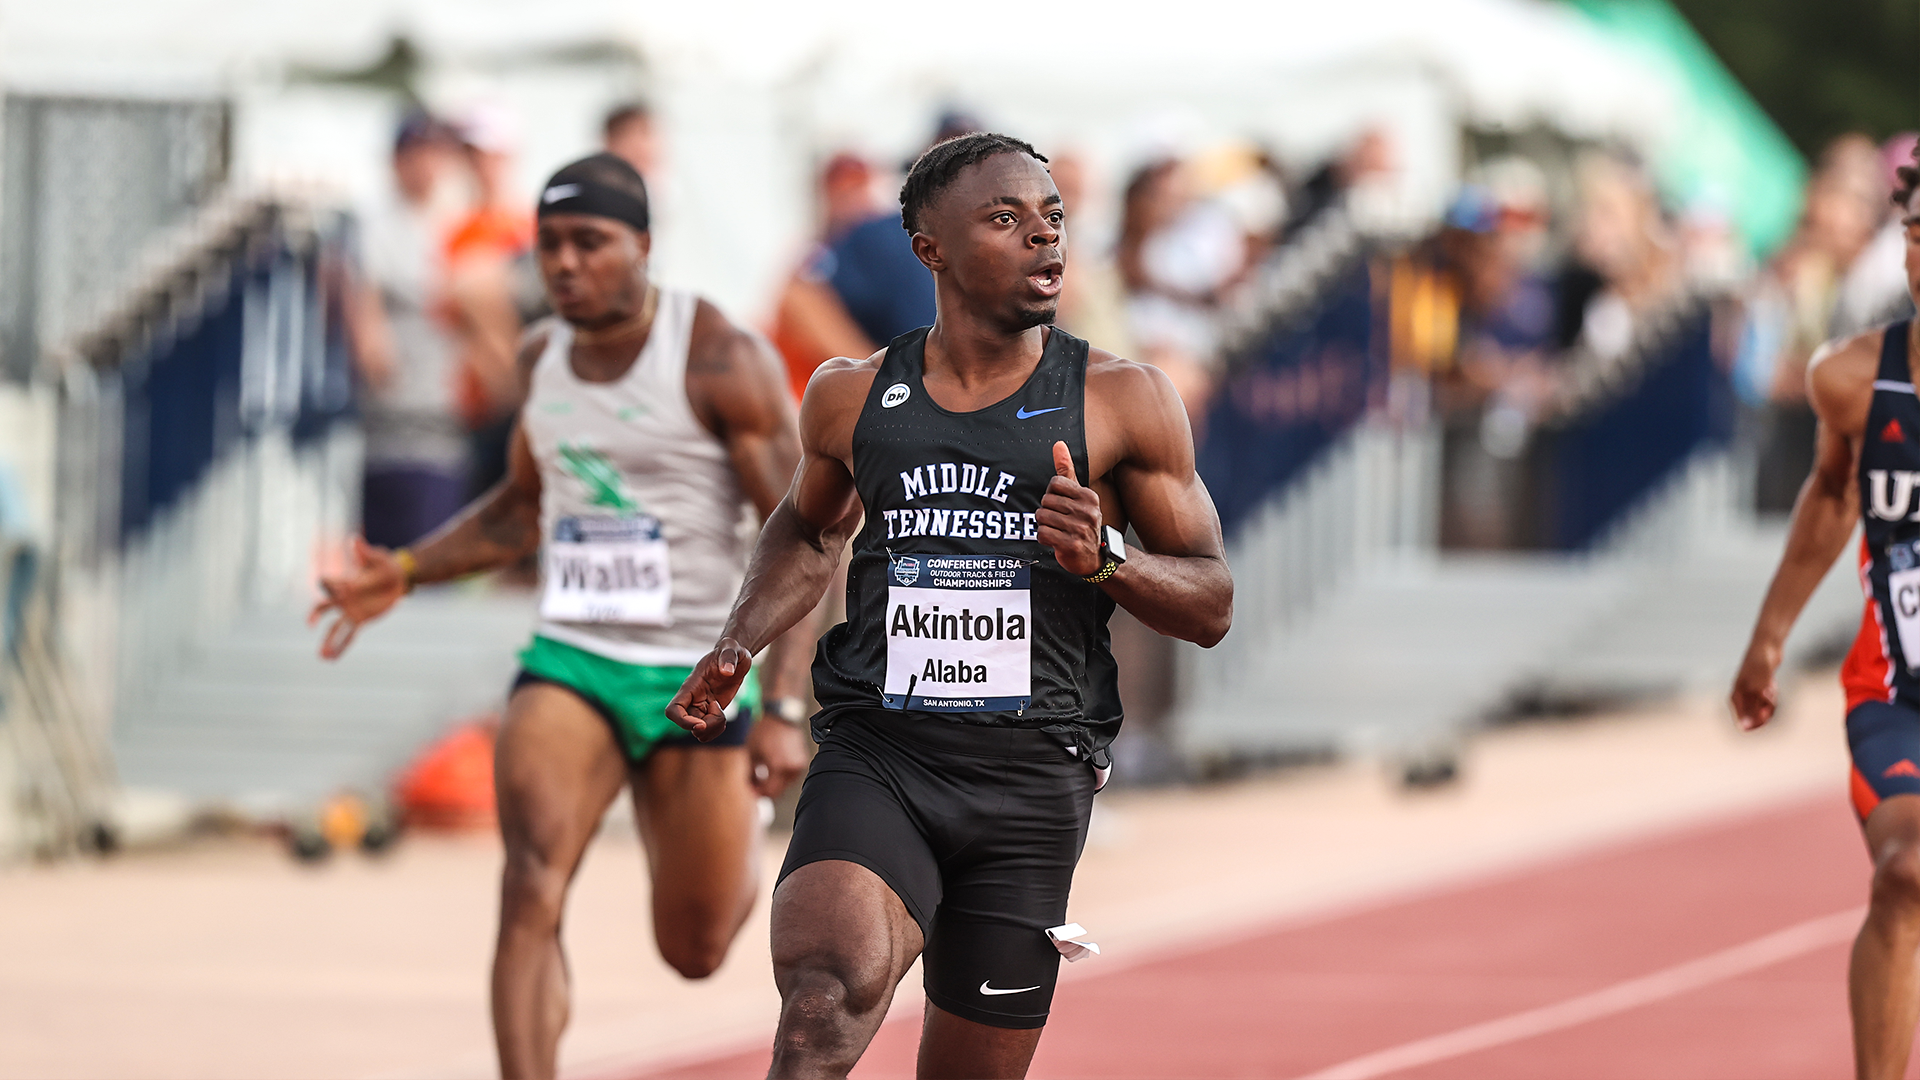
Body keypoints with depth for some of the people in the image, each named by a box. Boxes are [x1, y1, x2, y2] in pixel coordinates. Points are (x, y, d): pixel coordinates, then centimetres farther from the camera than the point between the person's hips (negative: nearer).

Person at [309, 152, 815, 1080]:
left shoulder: (722, 360, -12)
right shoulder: (542, 357, 6)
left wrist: (785, 710, -20)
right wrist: (402, 574, 12)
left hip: (700, 677, -3)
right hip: (570, 661, 4)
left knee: (695, 950, 8)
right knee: (532, 885, -22)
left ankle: (743, 862, 47)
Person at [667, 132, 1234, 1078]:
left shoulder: (1123, 403, 4)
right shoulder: (851, 397, 9)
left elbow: (1211, 604, 6)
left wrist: (1103, 559, -14)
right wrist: (736, 650, 15)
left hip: (1029, 786, 0)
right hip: (874, 758, 0)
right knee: (828, 1001, -30)